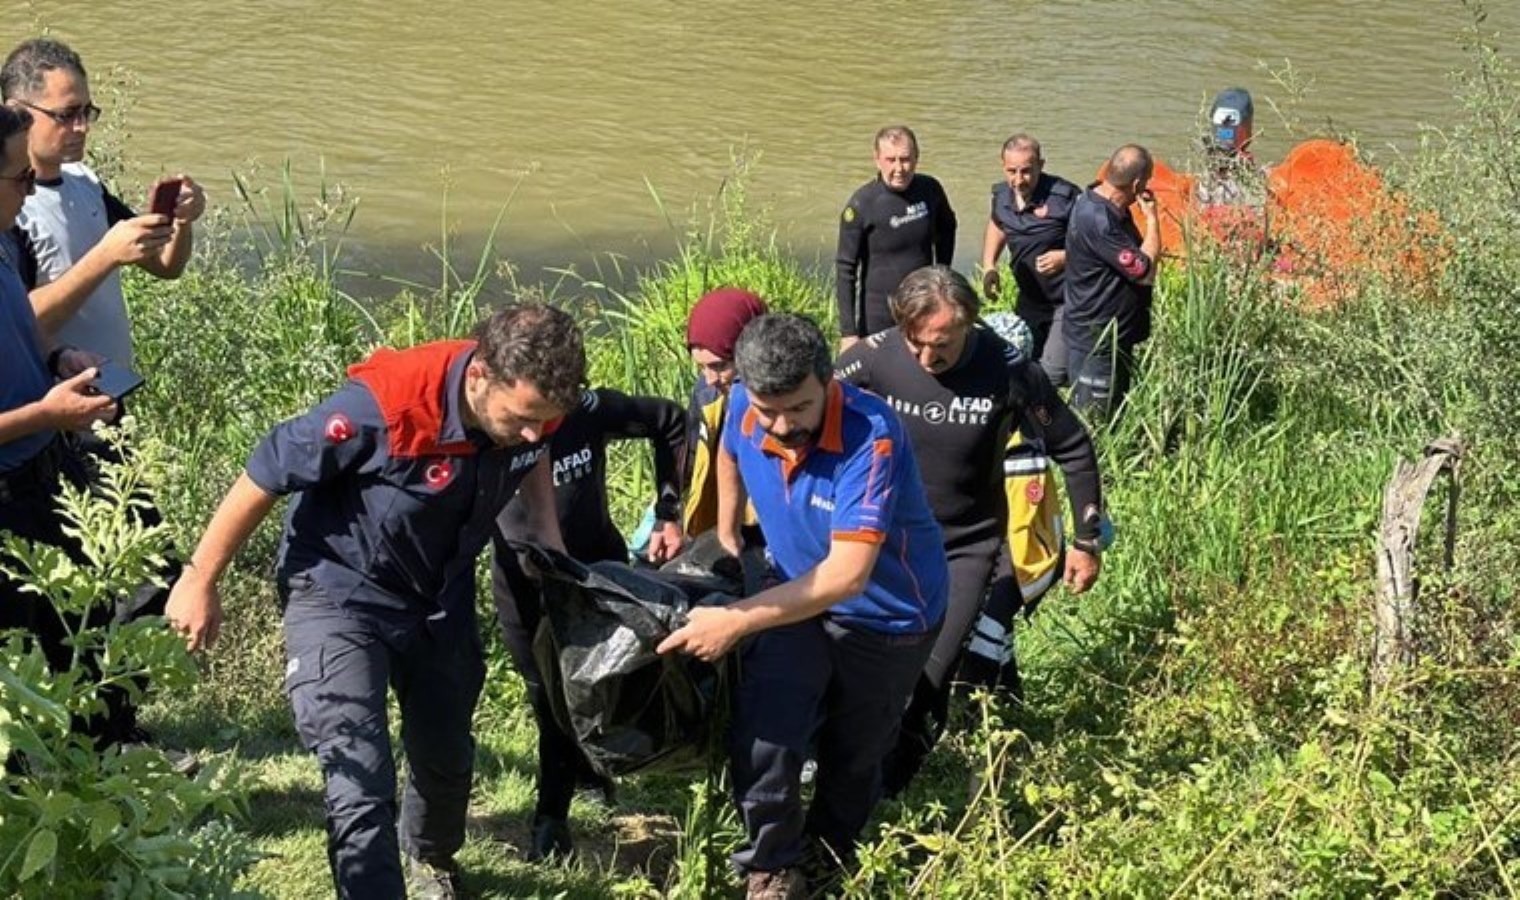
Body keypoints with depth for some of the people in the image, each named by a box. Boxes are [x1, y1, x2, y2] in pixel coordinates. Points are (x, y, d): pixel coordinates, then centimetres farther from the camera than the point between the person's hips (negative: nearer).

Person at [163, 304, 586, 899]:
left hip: (441, 600, 6)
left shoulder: (529, 406, -19)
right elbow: (266, 475, -22)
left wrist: (549, 536, -4)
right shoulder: (386, 407, -37)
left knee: (447, 760, 22)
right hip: (341, 595, -5)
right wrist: (200, 580, -12)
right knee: (361, 784, -17)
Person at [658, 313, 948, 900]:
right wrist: (725, 537, 10)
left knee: (853, 755, 18)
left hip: (888, 614, -3)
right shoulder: (745, 410, -20)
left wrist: (736, 621, -39)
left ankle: (828, 852, 47)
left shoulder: (871, 435, -38)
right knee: (761, 741, -14)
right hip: (799, 594, 4)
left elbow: (847, 574, -41)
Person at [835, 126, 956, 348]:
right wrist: (849, 332, -16)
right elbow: (846, 270, -13)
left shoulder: (930, 190, -4)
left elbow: (946, 229, 18)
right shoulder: (861, 205, -16)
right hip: (879, 318, -4)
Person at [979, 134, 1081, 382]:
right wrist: (989, 266, 7)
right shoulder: (1001, 194, -3)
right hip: (1029, 299, 7)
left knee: (1052, 374, -14)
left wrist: (1066, 258, -31)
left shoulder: (1064, 196, -24)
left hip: (1067, 299, -7)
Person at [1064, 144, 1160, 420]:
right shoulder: (1097, 220, -27)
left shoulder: (1104, 205, 4)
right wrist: (1152, 218, -16)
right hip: (1096, 342, -10)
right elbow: (1145, 272, -24)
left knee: (1114, 416, 19)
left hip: (1113, 334, 10)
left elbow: (1136, 255, 17)